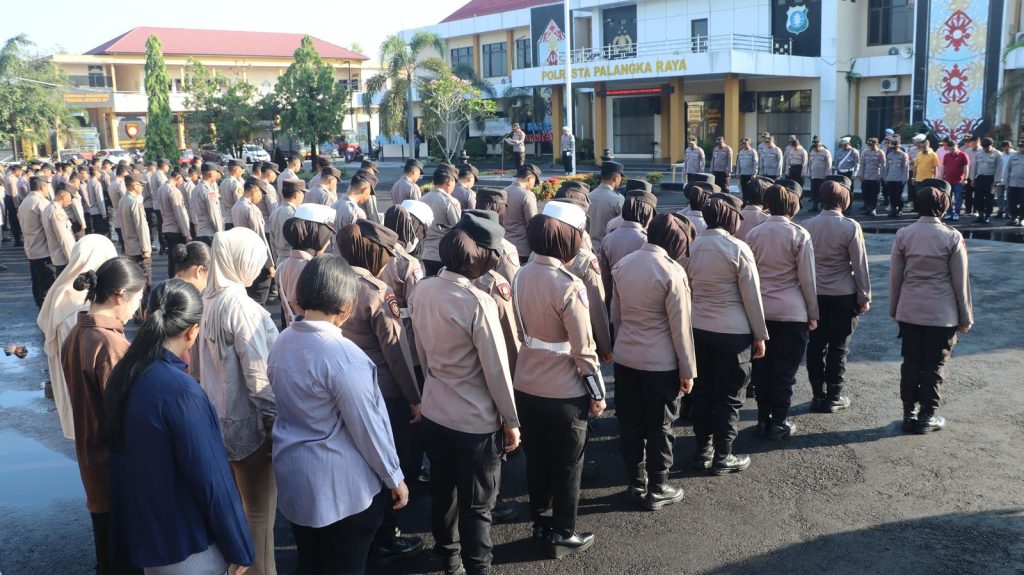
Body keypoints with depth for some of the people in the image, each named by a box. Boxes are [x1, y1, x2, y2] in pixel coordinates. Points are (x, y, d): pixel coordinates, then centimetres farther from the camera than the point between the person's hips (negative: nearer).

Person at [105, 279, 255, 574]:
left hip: (141, 529, 8)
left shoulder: (122, 374, -3)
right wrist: (239, 546, -13)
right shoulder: (181, 390, -27)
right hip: (185, 540, -7)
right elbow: (210, 476, -23)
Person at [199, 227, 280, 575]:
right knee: (259, 513, 5)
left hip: (221, 417, 9)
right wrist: (276, 422, -15)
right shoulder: (241, 307, -22)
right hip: (248, 423, -8)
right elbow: (259, 377, -22)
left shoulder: (209, 301, 2)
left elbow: (211, 363, 10)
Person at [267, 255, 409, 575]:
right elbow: (368, 426, -19)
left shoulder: (282, 343, 0)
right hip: (341, 484, -7)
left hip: (294, 477, 7)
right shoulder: (341, 354, -25)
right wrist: (395, 478, -7)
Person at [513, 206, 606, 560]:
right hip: (564, 393, -6)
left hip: (526, 387, 7)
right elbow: (583, 349, -18)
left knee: (537, 460, 20)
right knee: (567, 467, 11)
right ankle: (561, 537, 24)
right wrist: (597, 392, -8)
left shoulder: (522, 276, -2)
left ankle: (541, 527, 35)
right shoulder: (568, 285, -23)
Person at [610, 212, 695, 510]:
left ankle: (636, 484, 26)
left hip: (624, 358, 5)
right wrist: (687, 370, -5)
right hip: (660, 363, -5)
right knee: (659, 427, 9)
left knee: (630, 423, 14)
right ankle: (657, 490, 20)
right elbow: (680, 327, -14)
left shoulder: (623, 264, 0)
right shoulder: (672, 271, -17)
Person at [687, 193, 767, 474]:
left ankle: (703, 450, 25)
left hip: (697, 329, 5)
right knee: (728, 396, 6)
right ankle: (722, 457, 14)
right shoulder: (738, 249, -14)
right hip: (732, 332, -5)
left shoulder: (692, 247, 2)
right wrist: (760, 335, -2)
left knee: (702, 390, 15)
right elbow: (751, 296, -10)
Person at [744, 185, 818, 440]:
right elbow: (807, 278, -7)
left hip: (760, 311, 4)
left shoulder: (753, 234, 2)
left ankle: (763, 419, 18)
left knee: (762, 366, 11)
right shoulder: (799, 235, -9)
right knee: (785, 368, 5)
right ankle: (778, 423, 9)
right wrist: (813, 313, 1)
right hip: (792, 312, -3)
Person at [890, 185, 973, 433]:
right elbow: (960, 280, -4)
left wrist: (894, 309, 12)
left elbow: (895, 276, 2)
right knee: (934, 366, 7)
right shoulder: (952, 237, -9)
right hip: (942, 314, -2)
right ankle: (926, 417, 14)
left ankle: (909, 414, 17)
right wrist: (965, 316, 5)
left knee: (911, 363, 11)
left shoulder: (903, 235, -3)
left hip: (909, 310, 2)